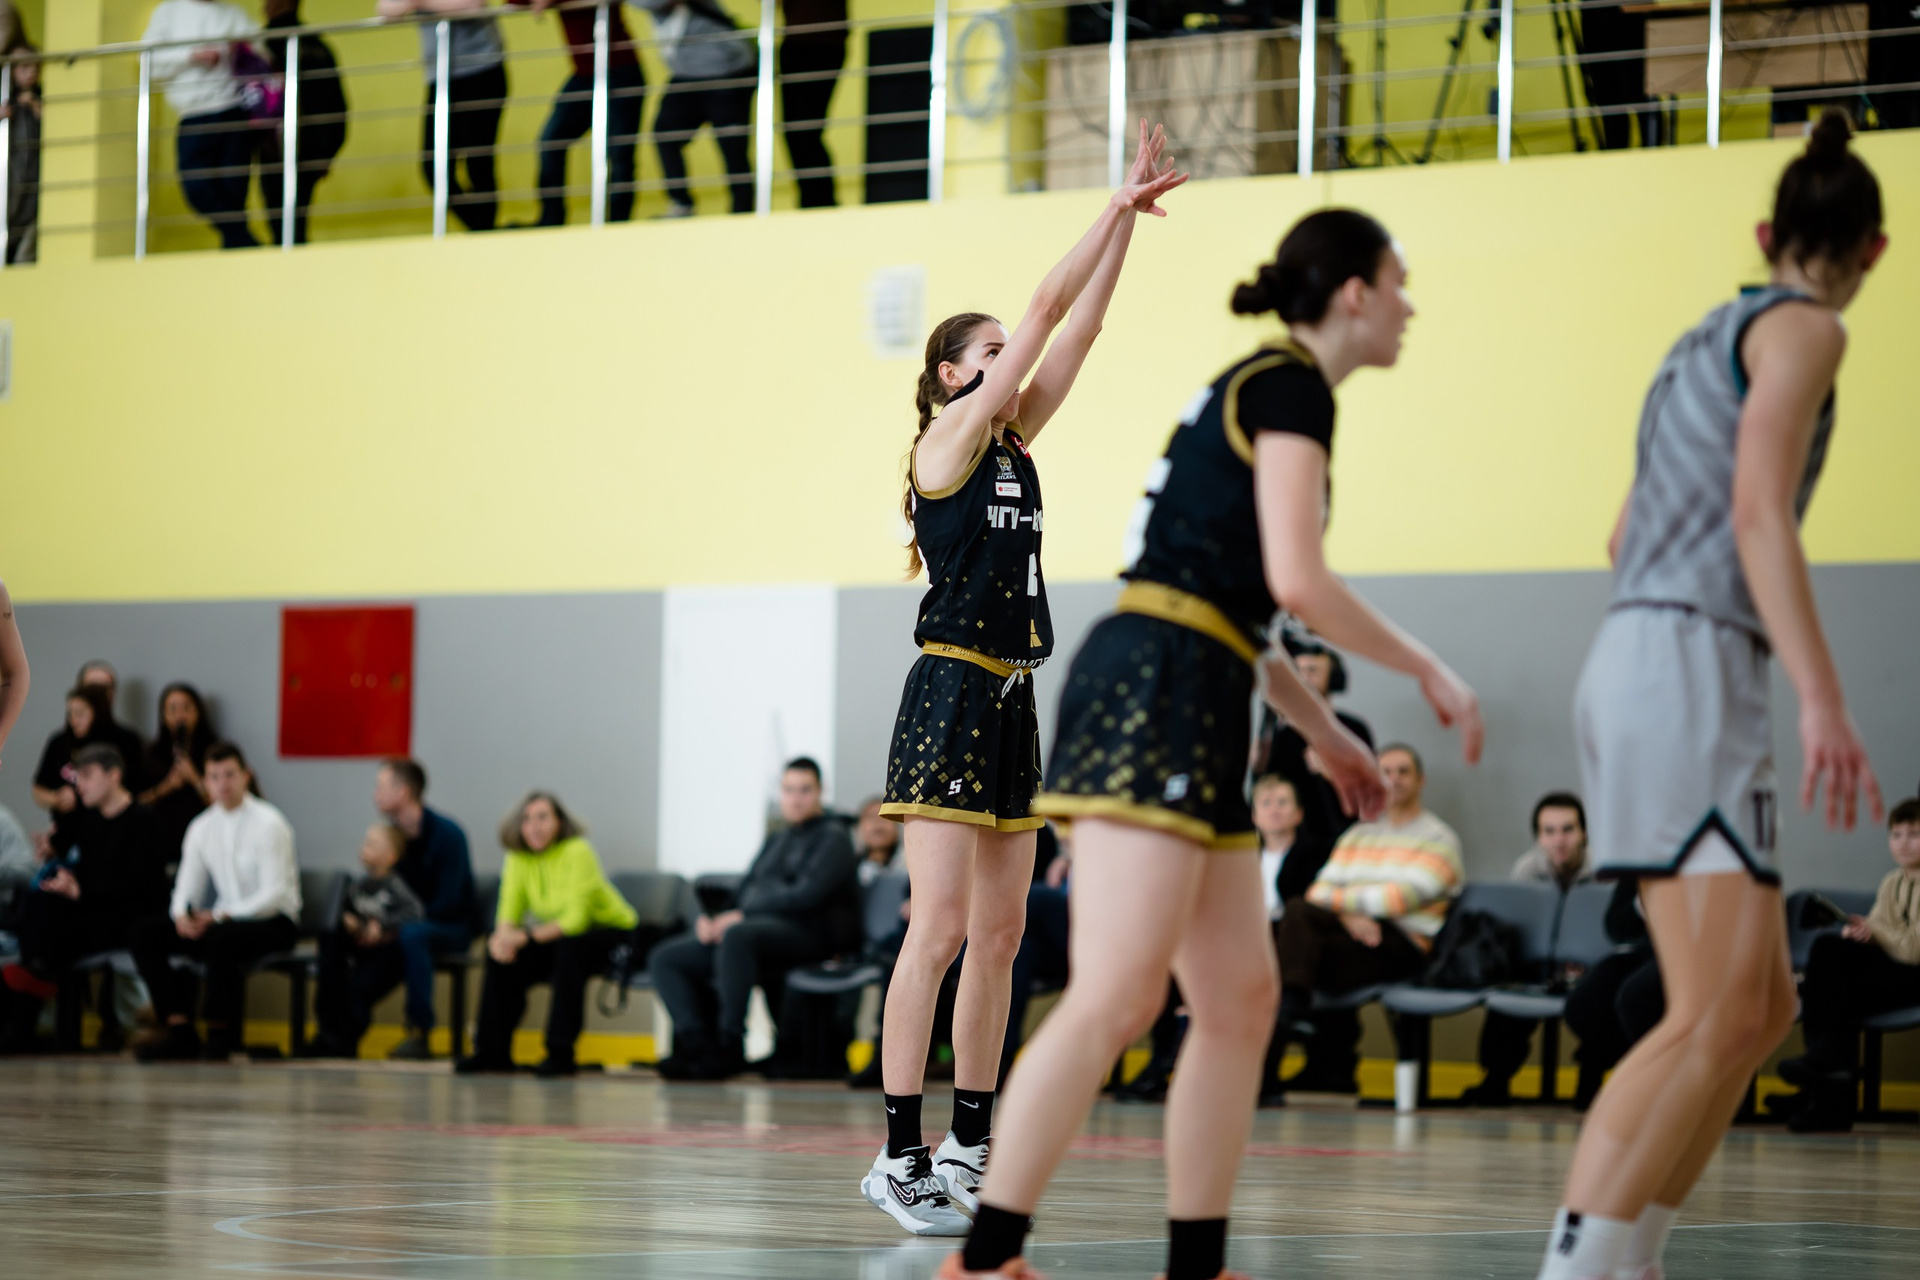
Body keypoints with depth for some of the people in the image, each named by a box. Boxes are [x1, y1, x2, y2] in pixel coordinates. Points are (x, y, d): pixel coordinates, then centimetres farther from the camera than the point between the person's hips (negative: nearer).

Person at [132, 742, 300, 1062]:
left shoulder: (268, 824, -10)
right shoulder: (202, 828, 9)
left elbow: (276, 893, -17)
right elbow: (187, 886, 10)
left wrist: (222, 916, -27)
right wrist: (182, 915, -15)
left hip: (273, 923, -7)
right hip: (224, 919, 7)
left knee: (222, 937, -40)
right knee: (144, 934, -11)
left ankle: (221, 1034, -26)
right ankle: (180, 1032, -14)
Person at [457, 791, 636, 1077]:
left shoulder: (577, 852, -23)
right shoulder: (518, 858, -4)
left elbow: (577, 919, -28)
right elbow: (510, 911, -8)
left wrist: (527, 937, -37)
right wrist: (504, 937, -32)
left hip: (611, 933, -6)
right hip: (561, 934, 6)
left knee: (567, 949, -35)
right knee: (505, 957, -15)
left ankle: (561, 1054, -31)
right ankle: (493, 1051, -6)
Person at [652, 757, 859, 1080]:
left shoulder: (832, 837, 1)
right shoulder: (777, 840, 26)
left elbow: (807, 895, -13)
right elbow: (747, 892, 23)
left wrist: (742, 916, -15)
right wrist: (713, 920, 0)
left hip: (805, 932, -9)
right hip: (759, 926, 9)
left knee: (737, 937, -40)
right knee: (666, 958, -5)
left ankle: (730, 1049, -35)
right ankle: (697, 1044, -20)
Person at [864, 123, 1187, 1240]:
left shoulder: (1013, 445, 15)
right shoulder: (948, 437, -5)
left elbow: (1081, 326, 12)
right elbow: (1047, 313, -7)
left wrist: (1131, 215, 6)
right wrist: (1120, 206, -3)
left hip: (1010, 706, 9)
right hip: (950, 698, -9)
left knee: (1000, 937, 8)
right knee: (941, 931, -12)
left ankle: (971, 1145, 13)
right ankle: (902, 1157, -13)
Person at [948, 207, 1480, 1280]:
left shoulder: (1263, 391, 24)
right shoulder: (1291, 387, -5)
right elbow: (1297, 580, -15)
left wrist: (1326, 732, 31)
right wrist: (1431, 673, -3)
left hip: (1194, 710, 11)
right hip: (1152, 694, -11)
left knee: (1242, 999, 10)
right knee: (1118, 996, -18)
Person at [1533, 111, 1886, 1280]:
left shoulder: (1706, 341, 23)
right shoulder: (1801, 328, -3)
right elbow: (1760, 516, -16)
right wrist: (1824, 697, -23)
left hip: (1635, 669, 9)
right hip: (1692, 669, -9)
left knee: (1764, 1007, 10)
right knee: (1717, 1016, -18)